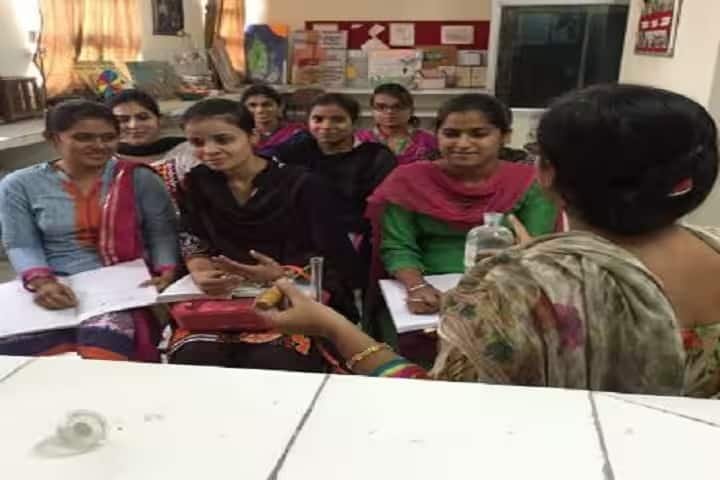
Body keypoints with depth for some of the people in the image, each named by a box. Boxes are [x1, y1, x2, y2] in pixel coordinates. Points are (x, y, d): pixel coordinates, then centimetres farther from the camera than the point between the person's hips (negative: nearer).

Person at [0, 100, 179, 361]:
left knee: (103, 343, -34)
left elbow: (162, 233, 2)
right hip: (57, 290, 2)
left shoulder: (139, 178, 5)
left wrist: (166, 270, -17)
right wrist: (41, 281, -16)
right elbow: (21, 245, 4)